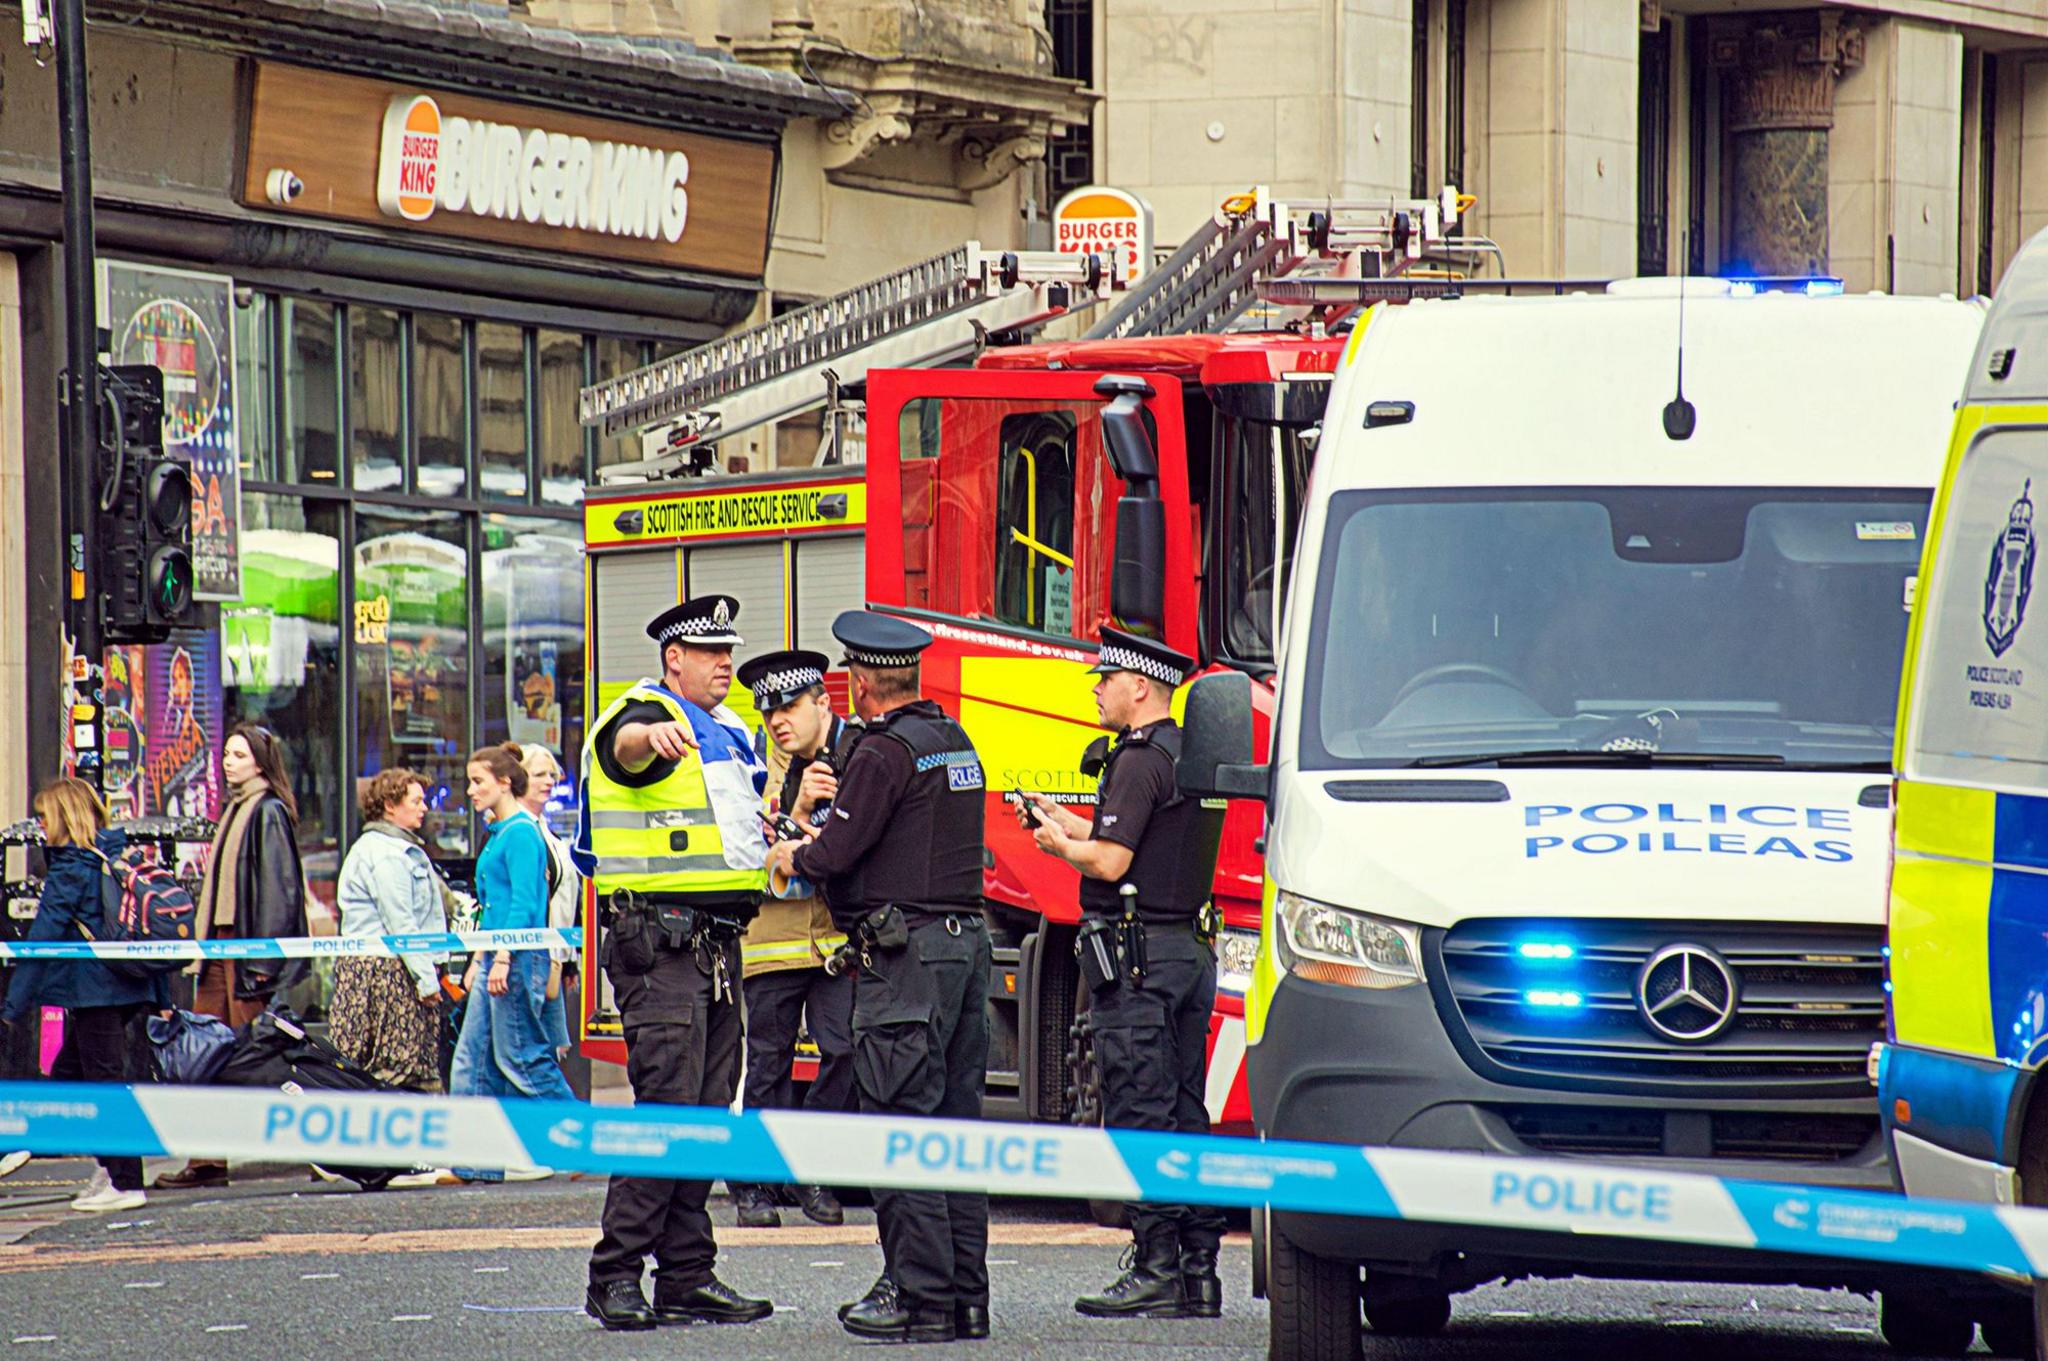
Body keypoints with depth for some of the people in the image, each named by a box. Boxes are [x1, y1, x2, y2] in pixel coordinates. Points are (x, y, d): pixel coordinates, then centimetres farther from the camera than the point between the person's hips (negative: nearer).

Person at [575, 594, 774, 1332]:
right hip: (659, 941, -9)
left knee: (708, 1113, 8)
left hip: (719, 941, 9)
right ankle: (615, 1277, -11)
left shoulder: (729, 733, 19)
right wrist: (652, 734, -55)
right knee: (666, 1105, -13)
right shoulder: (643, 718, -7)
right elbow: (629, 745, -33)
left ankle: (689, 1278, 11)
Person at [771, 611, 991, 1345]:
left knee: (903, 1123, -6)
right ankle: (965, 1292, 12)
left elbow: (840, 851, -14)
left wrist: (794, 858, 8)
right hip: (966, 939, 9)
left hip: (906, 952, -9)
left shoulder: (884, 752, -12)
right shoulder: (956, 744, 15)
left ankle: (918, 1296, -9)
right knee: (955, 1120, 10)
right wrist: (822, 843, 28)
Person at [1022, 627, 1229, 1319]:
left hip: (1136, 954, -9)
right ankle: (1199, 1269, 10)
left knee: (1139, 1116, -8)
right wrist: (1066, 823, 23)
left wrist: (1061, 845, 0)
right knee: (1184, 1117, 10)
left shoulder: (1140, 761, -13)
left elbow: (1111, 863, -19)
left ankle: (1156, 1272, -10)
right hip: (1192, 948, 9)